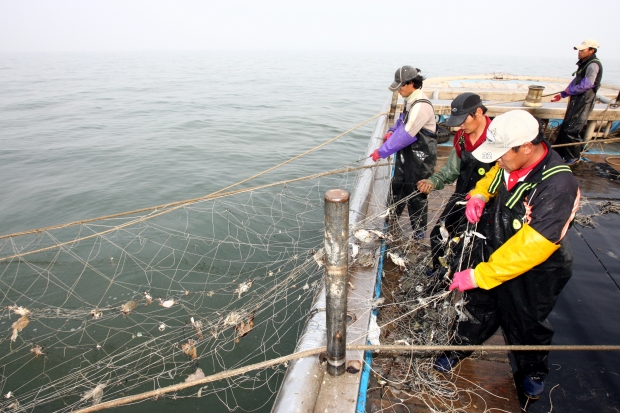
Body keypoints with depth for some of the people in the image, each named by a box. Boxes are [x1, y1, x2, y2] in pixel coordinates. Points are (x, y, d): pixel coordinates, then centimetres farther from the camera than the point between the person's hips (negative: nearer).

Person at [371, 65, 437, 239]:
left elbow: (405, 135, -27)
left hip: (420, 159, -10)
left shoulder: (421, 106, -25)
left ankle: (418, 235, 22)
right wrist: (391, 131, 2)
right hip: (406, 155, 10)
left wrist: (382, 152, -22)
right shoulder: (410, 100, 4)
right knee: (397, 189, 20)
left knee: (416, 197, 4)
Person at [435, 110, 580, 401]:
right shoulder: (513, 161, -14)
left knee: (526, 324, 19)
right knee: (480, 306, 21)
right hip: (499, 251, 6)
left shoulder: (558, 187, -35)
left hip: (536, 271, -5)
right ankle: (460, 348, 46)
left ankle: (534, 371, 50)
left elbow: (530, 247, -36)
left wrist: (479, 275, -33)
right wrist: (479, 195, -9)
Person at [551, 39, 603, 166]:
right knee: (564, 128, 13)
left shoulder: (593, 65, -15)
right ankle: (558, 153, 23)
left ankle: (573, 157, 4)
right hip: (576, 101, 10)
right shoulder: (584, 64, 16)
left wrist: (570, 91, -10)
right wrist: (562, 94, 19)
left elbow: (587, 84, -22)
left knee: (571, 130, -8)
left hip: (583, 102, -10)